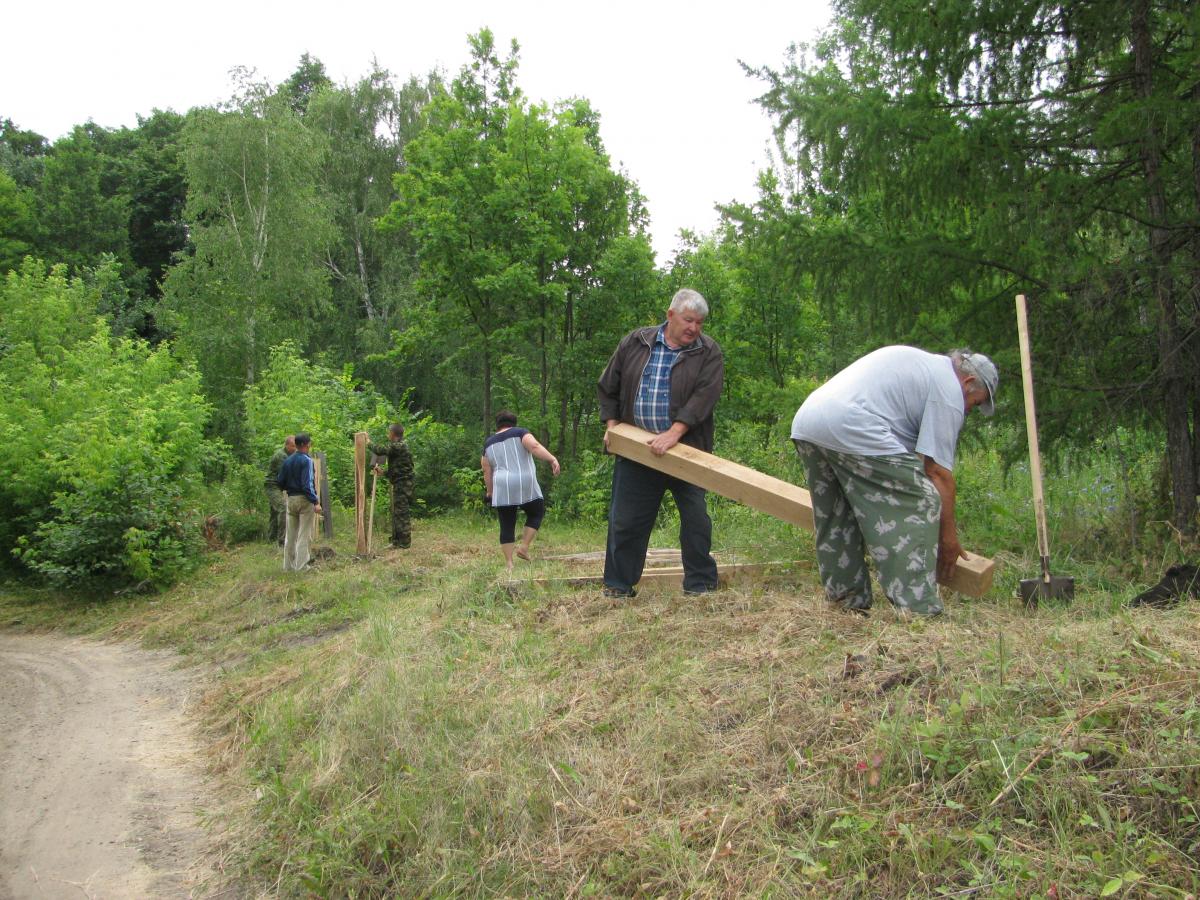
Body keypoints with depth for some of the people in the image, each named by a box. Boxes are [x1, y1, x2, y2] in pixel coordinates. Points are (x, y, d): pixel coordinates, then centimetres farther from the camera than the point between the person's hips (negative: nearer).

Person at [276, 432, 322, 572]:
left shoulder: (287, 461, 7)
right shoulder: (306, 460, -13)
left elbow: (280, 482, 9)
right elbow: (308, 484, -20)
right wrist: (316, 502, -21)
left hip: (291, 499, 6)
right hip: (304, 499, -6)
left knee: (290, 534, 13)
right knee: (304, 535, 0)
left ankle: (288, 565, 19)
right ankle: (301, 565, -1)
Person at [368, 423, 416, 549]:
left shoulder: (398, 446, -15)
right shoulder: (400, 446, 17)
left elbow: (381, 450, -24)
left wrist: (368, 444, -6)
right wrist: (383, 472, 14)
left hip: (402, 484, -10)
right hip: (400, 484, 10)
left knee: (401, 513, -7)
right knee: (396, 513, 15)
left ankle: (404, 543, -4)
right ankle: (396, 541, 22)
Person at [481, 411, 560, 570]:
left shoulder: (489, 443, 15)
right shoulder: (520, 433, 5)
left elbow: (487, 471, 14)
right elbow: (534, 446, -13)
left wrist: (490, 492, 23)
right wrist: (552, 459, -20)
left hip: (502, 489, 3)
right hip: (526, 486, -3)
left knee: (507, 526, 8)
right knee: (536, 514, 19)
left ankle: (509, 564, 4)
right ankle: (524, 547, 7)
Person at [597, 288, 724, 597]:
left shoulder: (708, 353, -2)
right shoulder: (635, 343, 5)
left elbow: (703, 396, -16)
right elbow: (608, 387, 13)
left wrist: (674, 433, -26)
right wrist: (612, 425, 5)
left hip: (685, 448, -1)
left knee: (695, 518, 2)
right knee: (625, 518, 5)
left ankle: (701, 583, 16)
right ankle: (619, 584, 18)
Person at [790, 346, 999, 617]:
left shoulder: (918, 361, 31)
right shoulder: (949, 391, 4)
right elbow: (938, 471, 0)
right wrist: (948, 536, 9)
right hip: (851, 430, -10)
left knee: (837, 521, 19)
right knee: (918, 505, -5)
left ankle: (848, 602, 25)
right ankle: (917, 611, -7)